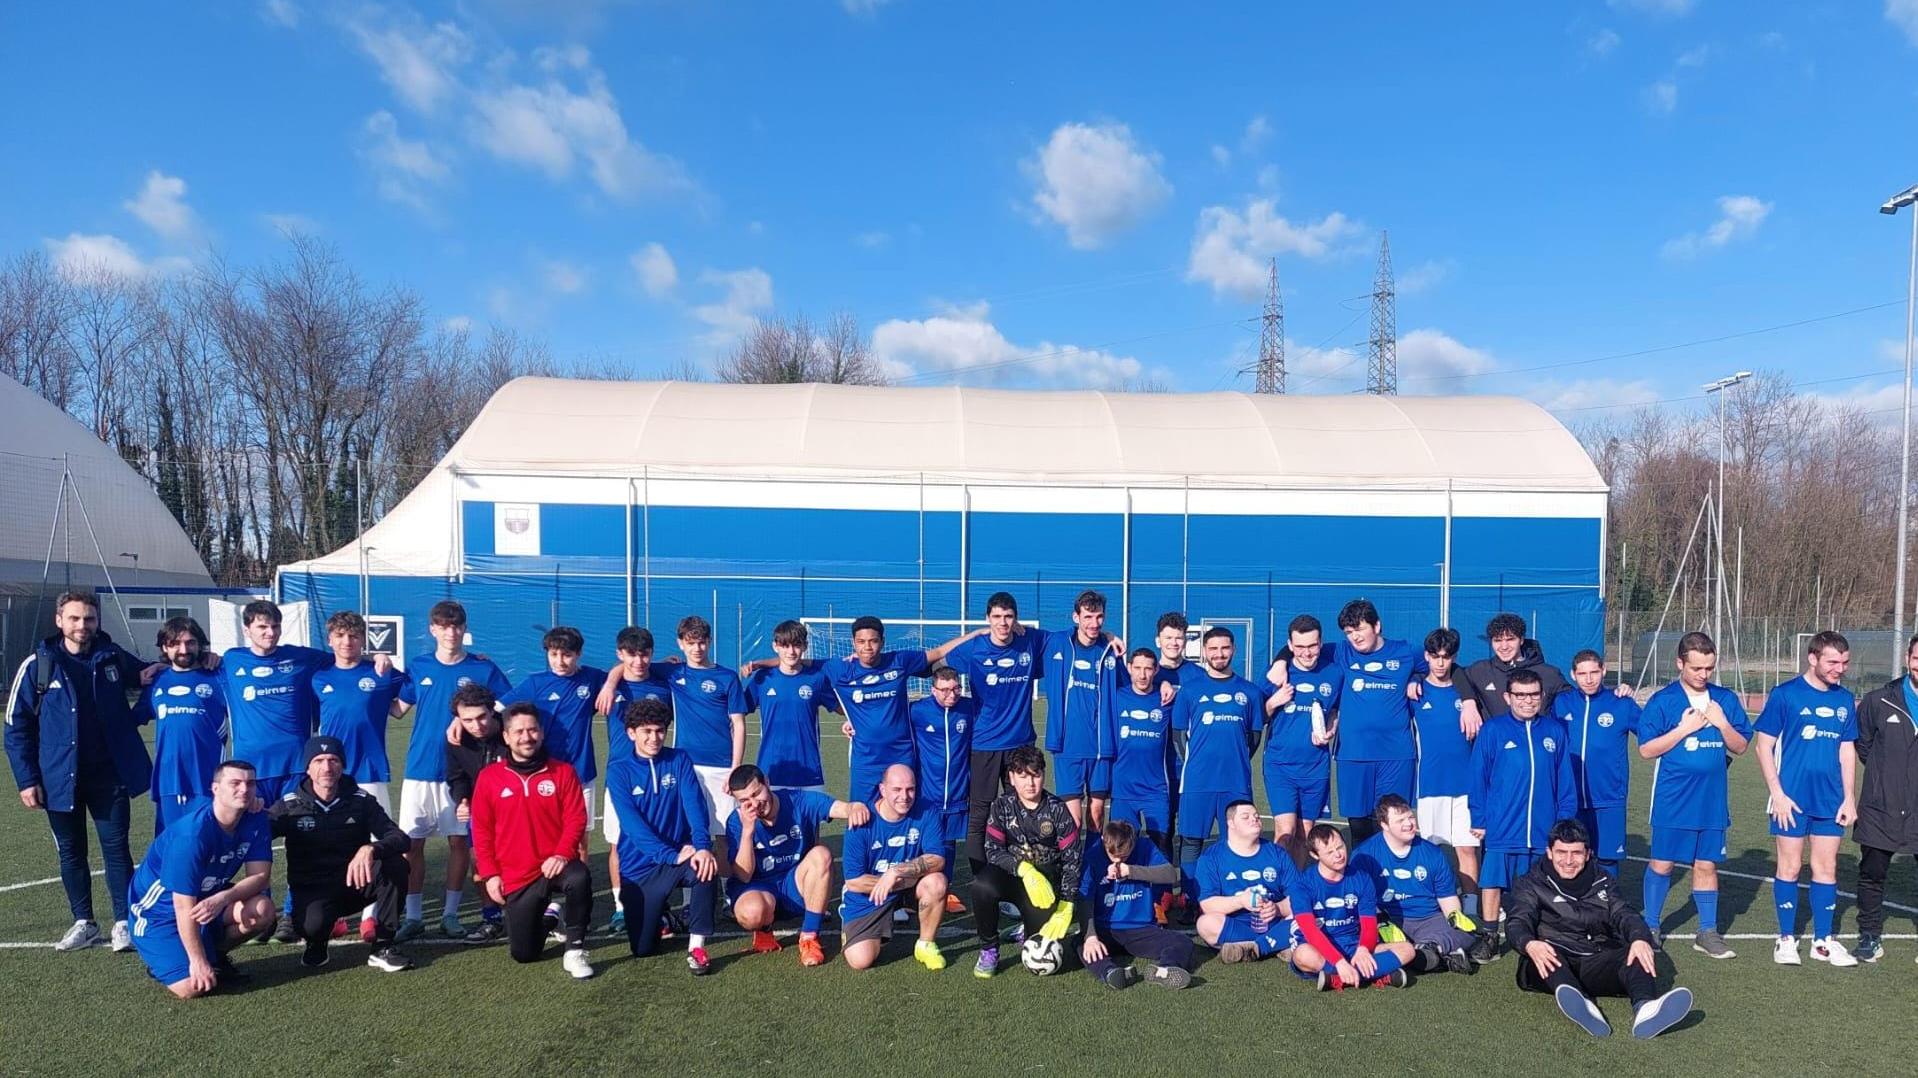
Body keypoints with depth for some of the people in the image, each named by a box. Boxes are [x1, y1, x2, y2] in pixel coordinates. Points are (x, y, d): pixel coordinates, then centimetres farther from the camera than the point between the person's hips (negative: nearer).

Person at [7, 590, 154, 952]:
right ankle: (83, 922, 24)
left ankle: (124, 922, 8)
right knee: (70, 852, 12)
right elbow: (17, 727, -1)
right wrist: (27, 779, -6)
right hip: (60, 778, 0)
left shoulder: (114, 658, 0)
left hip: (109, 774, 0)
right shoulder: (38, 665, -5)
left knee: (116, 847, 0)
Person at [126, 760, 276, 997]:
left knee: (262, 909, -22)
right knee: (194, 986, -21)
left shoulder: (255, 821, -12)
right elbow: (184, 906, -27)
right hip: (159, 909, -6)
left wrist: (222, 899, -34)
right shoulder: (192, 834, -31)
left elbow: (261, 876, -14)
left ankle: (213, 954, 5)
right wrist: (197, 961, -25)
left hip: (208, 896, 6)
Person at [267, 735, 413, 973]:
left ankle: (383, 947, -16)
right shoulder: (289, 806, -4)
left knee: (396, 863, -28)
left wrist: (371, 849, -36)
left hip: (354, 882, 1)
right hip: (311, 889, -1)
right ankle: (316, 944, 5)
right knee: (312, 924, -36)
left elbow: (400, 839, -15)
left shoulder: (361, 801, -4)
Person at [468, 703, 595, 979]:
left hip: (554, 865, -2)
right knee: (524, 953, 3)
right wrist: (490, 873, -3)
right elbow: (481, 830, 4)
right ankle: (542, 918, 38)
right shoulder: (489, 777, 1)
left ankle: (574, 949, -18)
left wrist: (562, 854, -21)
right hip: (515, 877, 2)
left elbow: (575, 818, -6)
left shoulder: (562, 771, -2)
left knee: (580, 878, -37)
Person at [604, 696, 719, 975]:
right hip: (640, 867, 0)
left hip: (679, 855, 0)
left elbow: (695, 806, -14)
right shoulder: (619, 770, -6)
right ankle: (659, 914, 35)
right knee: (642, 949, 1)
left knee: (707, 866, -34)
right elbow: (633, 825, -17)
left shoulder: (679, 761, -1)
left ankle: (696, 946, -19)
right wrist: (672, 855, -28)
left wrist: (703, 846, -32)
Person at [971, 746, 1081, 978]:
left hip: (1046, 882, 1)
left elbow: (1073, 858, -5)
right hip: (1011, 873, 0)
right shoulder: (1001, 806, -6)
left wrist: (1065, 907, -11)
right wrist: (1024, 869, -33)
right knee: (983, 885, -35)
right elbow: (993, 851, -15)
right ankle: (988, 950, -10)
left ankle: (1030, 924, 23)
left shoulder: (1057, 809, -6)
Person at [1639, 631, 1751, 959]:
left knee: (1706, 865, 10)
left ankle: (1708, 932, 21)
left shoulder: (1726, 699, 5)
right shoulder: (1662, 701, -6)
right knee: (1661, 864, 4)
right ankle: (1650, 928, 17)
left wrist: (1723, 724, -10)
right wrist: (1684, 728, -15)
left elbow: (1740, 747, 8)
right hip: (1672, 801, -3)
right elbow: (1646, 749, -8)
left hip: (1712, 799, 3)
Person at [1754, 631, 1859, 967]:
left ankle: (1823, 940, 23)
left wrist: (1849, 798, 7)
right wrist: (1778, 793, -11)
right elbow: (1764, 747, -6)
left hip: (1830, 800, 4)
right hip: (1792, 799, -4)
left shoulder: (1845, 699, 6)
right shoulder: (1785, 694, -7)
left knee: (1826, 868, 10)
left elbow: (1847, 750, 12)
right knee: (1790, 866, 4)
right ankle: (1786, 938, 16)